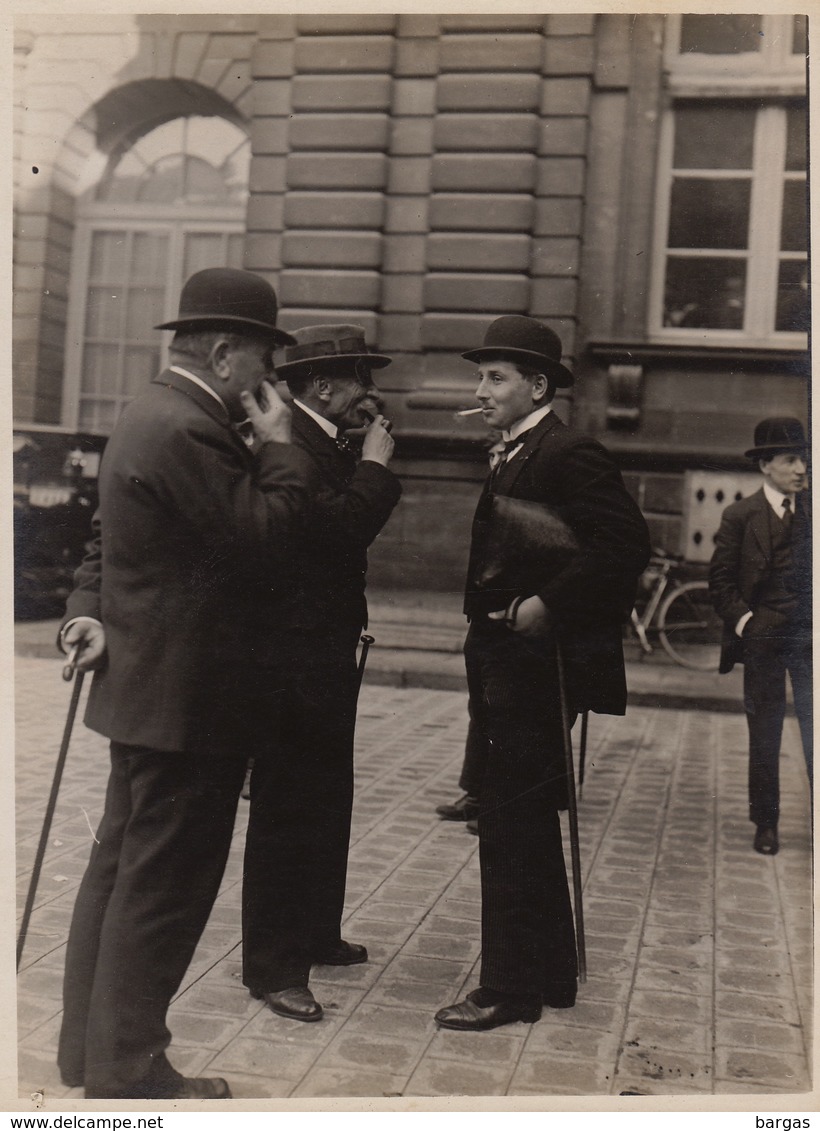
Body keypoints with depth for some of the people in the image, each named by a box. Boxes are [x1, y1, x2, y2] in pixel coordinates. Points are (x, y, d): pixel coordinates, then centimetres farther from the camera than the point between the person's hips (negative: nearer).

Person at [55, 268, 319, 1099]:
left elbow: (105, 538, 17)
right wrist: (280, 447, -11)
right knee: (164, 881, 0)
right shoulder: (187, 431, -21)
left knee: (122, 865, 17)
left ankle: (89, 1044, 29)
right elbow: (264, 540, -22)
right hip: (186, 696, -11)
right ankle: (127, 1067, 12)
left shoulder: (150, 415, 13)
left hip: (144, 684, 11)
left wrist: (91, 610, 2)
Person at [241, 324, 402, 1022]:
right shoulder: (288, 443, -18)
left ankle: (316, 934, 36)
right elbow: (338, 527, -29)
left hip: (327, 653, 11)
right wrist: (375, 464, -17)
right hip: (296, 655, -11)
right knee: (287, 809, -2)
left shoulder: (327, 443, 15)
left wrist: (371, 457, 5)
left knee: (326, 801, 20)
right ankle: (271, 965, 9)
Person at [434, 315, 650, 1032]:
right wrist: (495, 612, 8)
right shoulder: (517, 457, 17)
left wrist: (547, 607, -24)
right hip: (505, 668, 10)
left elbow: (626, 542, -25)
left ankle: (511, 990, 8)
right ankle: (551, 976, 30)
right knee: (528, 825, 17)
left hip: (533, 670, -10)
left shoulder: (569, 454, -14)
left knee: (511, 826, -3)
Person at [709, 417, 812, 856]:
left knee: (814, 731, -3)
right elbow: (720, 578, 1)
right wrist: (742, 619, -9)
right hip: (762, 639, -1)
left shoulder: (812, 510, 5)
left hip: (808, 638, 1)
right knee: (764, 737, 9)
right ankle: (765, 823, 21)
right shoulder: (740, 516, 1)